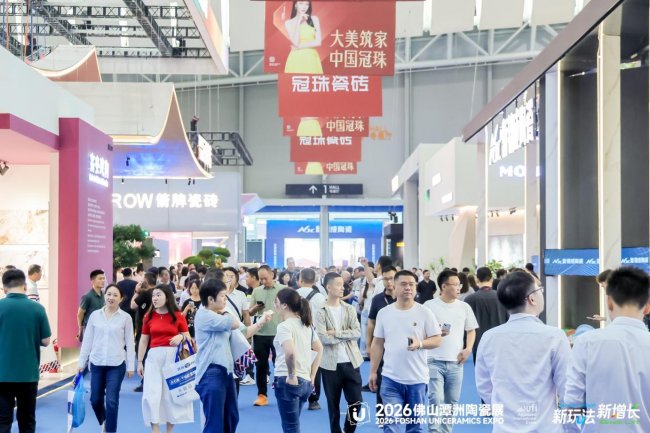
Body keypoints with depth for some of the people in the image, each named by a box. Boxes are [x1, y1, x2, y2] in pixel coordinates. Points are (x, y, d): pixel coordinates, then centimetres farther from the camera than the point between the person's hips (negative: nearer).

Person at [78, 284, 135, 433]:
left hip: (116, 365, -2)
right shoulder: (95, 315, 3)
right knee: (95, 400, 10)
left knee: (112, 401, -5)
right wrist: (82, 362, 5)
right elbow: (87, 340, 7)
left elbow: (129, 343, 0)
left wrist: (131, 366, -3)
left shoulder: (126, 318, -2)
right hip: (97, 363, 3)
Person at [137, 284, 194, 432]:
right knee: (152, 393, -5)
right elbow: (143, 341, 10)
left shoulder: (178, 316, 0)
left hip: (173, 357, -1)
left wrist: (181, 337, -16)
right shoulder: (148, 316, 5)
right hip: (154, 357, 1)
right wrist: (139, 362, 8)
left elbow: (188, 338, 6)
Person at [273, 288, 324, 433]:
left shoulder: (284, 326, -13)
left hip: (287, 382, -8)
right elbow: (319, 349, 18)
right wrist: (311, 375, 17)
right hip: (305, 382, 8)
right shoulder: (306, 324, 12)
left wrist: (291, 376, -17)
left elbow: (290, 352, -29)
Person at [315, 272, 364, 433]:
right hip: (331, 364, -3)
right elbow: (323, 338, -15)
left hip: (351, 362, 3)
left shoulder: (350, 309, 6)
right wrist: (346, 335, -9)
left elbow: (357, 332, -5)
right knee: (333, 404, 8)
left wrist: (337, 333, -14)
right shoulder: (320, 312, -5)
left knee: (356, 401, 4)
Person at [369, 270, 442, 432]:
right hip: (391, 379, 1)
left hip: (417, 379, -1)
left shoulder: (425, 312, -4)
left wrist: (420, 343, -22)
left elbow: (437, 339, -2)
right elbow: (377, 343, 8)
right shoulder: (384, 312, 2)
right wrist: (373, 372, 7)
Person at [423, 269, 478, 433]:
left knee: (452, 402, 10)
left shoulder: (464, 307, 6)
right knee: (436, 400, -10)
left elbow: (471, 331, 15)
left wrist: (468, 349, -1)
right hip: (434, 361, -3)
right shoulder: (429, 306, -4)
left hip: (456, 362, 4)